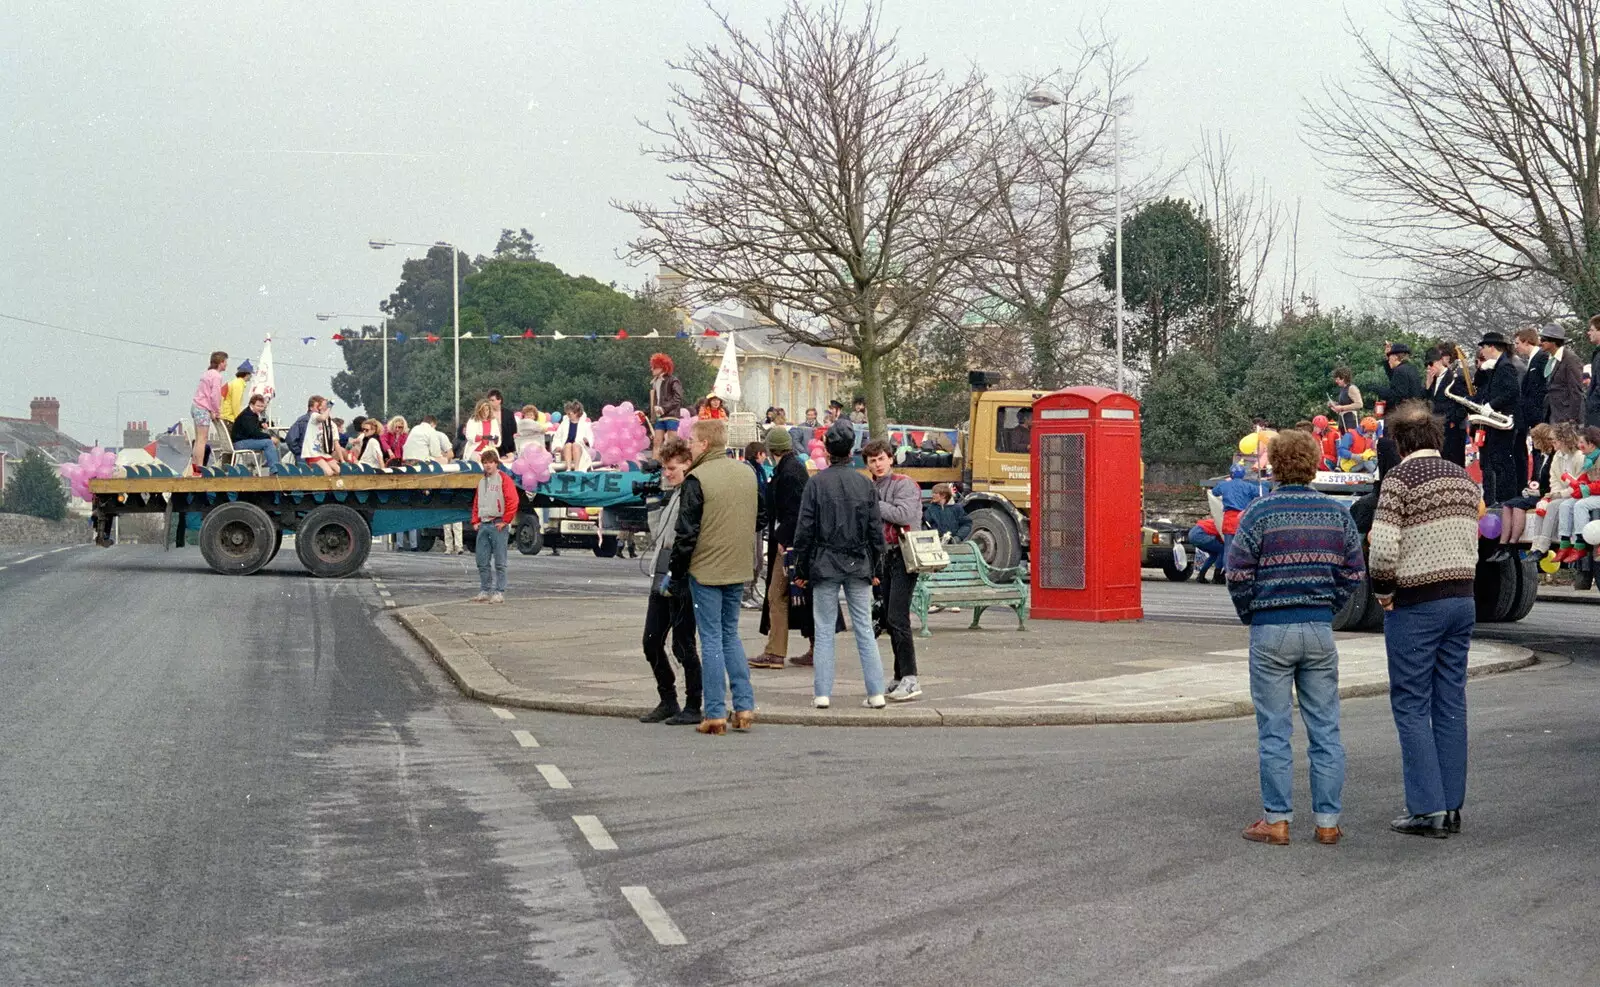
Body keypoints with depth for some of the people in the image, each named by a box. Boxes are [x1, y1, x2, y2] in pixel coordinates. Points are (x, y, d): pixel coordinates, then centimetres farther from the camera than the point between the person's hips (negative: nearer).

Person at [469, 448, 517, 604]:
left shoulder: (504, 479, -5)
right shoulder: (481, 482, 18)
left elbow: (513, 501, -13)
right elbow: (476, 503, 24)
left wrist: (505, 521, -13)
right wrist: (475, 521, 12)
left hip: (498, 525, -7)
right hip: (483, 525, 7)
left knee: (499, 562, -4)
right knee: (482, 562, 6)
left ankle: (499, 593, -3)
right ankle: (485, 592, 12)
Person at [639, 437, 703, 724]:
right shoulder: (670, 492, 15)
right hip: (661, 578, 9)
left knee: (683, 645, -2)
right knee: (651, 642, 10)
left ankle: (693, 706, 8)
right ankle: (667, 701, 21)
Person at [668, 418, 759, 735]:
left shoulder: (697, 479, -14)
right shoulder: (747, 474, 7)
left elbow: (686, 533, -13)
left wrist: (677, 574, -4)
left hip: (706, 571, -6)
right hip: (738, 570, 6)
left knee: (711, 640, 0)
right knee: (730, 635, 16)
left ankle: (715, 714, 0)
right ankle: (744, 707, 11)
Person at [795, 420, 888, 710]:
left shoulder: (816, 483, -6)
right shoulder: (865, 484, 1)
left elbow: (804, 530, -4)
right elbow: (876, 529, 5)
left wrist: (800, 570, 3)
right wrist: (875, 569, 13)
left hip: (825, 566, -2)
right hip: (858, 566, 2)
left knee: (824, 631, 4)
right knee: (865, 629, 5)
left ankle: (822, 693, 2)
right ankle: (876, 694, 4)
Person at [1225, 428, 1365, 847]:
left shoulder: (1259, 513, -7)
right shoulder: (1336, 513, 4)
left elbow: (1238, 575, -8)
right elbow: (1354, 573, 6)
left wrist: (1250, 615, 9)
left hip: (1271, 631, -3)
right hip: (1320, 630, 3)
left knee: (1274, 732, 3)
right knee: (1325, 729, 8)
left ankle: (1277, 820, 5)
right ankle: (1327, 820, 10)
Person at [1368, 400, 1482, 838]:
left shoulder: (1401, 478, -11)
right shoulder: (1464, 478, 11)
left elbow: (1382, 549, -20)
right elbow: (1471, 547, 11)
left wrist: (1383, 591, -5)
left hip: (1416, 605, -7)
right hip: (1463, 598, 7)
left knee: (1411, 706, -1)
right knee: (1451, 705, 9)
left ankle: (1427, 808, -4)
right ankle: (1452, 806, 12)